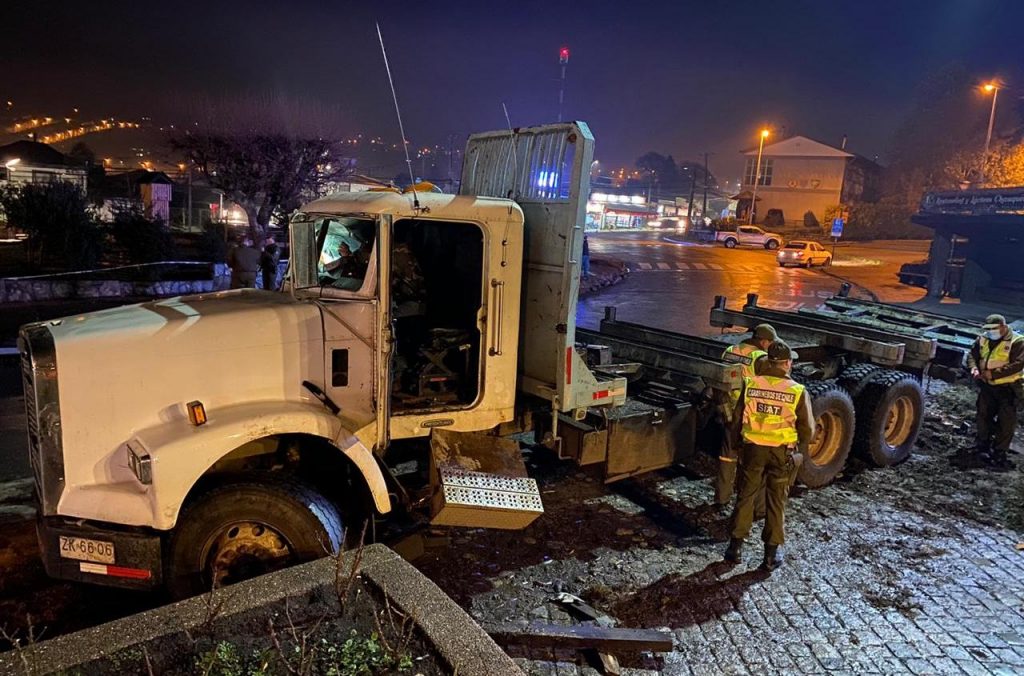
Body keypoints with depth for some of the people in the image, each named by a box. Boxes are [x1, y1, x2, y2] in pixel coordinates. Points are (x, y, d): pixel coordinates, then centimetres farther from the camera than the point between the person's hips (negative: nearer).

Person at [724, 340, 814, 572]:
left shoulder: (751, 384, -8)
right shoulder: (798, 391, -12)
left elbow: (737, 418, 1)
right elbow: (807, 428, -5)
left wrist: (737, 442, 17)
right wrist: (800, 450, 15)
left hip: (753, 448, 1)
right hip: (782, 452, -1)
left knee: (746, 497, 14)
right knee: (776, 503, 11)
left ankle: (735, 546, 21)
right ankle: (771, 555, 19)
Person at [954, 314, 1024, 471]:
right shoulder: (983, 340, 5)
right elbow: (972, 355, 10)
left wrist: (993, 373, -26)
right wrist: (974, 368, -12)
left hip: (1008, 388, -6)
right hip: (987, 387, 6)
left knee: (1005, 421, -1)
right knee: (983, 416, 15)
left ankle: (999, 453, 7)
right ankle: (983, 446, 30)